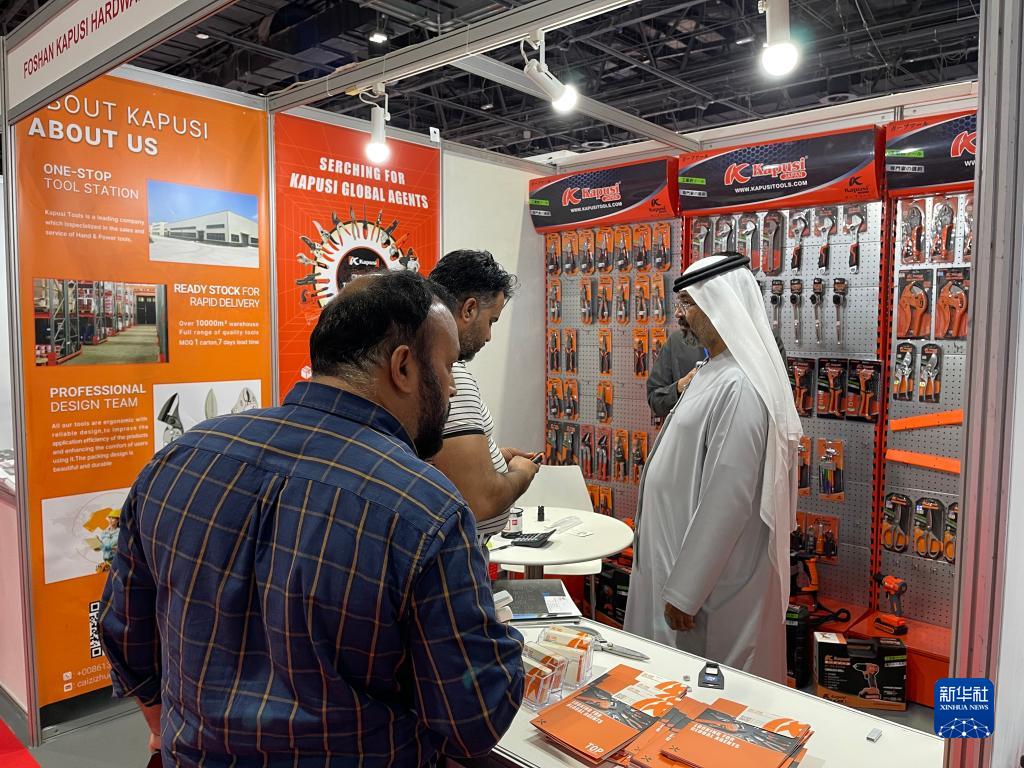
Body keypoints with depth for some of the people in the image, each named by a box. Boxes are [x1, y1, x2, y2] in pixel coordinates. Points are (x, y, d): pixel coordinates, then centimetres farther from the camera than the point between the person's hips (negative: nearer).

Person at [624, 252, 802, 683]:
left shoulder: (739, 387, -23)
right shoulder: (715, 372, 9)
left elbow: (727, 501, -26)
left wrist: (684, 591, -21)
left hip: (714, 579, -9)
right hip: (685, 556, 9)